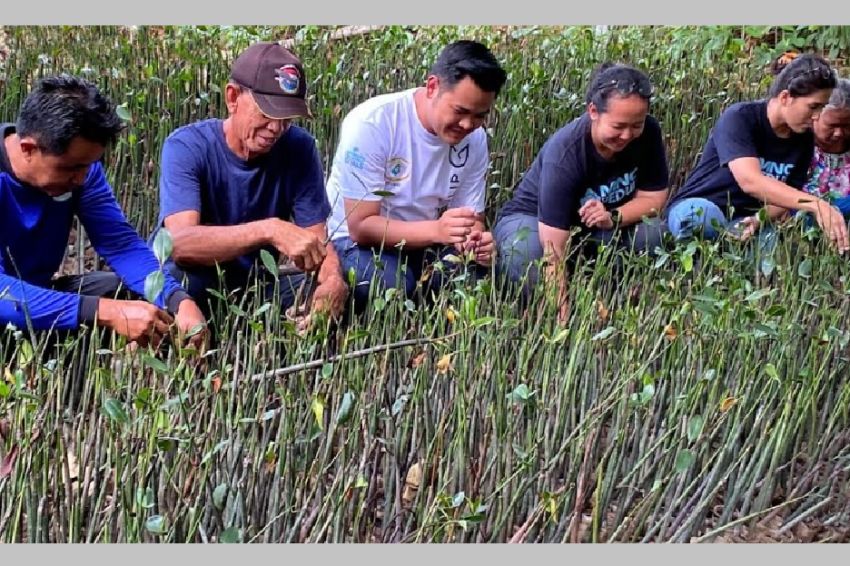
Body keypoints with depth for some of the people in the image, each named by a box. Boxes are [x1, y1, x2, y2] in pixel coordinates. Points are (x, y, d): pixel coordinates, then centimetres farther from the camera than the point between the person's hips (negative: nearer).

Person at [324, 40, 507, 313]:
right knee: (389, 285, -35)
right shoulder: (371, 124, -24)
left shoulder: (475, 139, -8)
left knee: (478, 272, -22)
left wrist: (476, 241, -26)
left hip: (424, 244, 5)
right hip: (356, 242, -5)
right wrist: (437, 230, -39)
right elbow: (361, 227, -24)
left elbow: (472, 220, 0)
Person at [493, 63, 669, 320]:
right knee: (524, 256, -39)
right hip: (533, 219, -4)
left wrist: (613, 218, -31)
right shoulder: (564, 153, -34)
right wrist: (562, 315, -44)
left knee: (653, 232, -25)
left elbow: (653, 197, -9)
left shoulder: (648, 133, -19)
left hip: (597, 222, 5)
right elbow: (554, 252, -38)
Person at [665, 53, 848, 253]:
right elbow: (750, 181, -35)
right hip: (694, 208, -5)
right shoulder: (739, 118, -20)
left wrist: (759, 219, -23)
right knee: (703, 213, -41)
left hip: (743, 221, 5)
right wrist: (817, 205, -44)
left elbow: (786, 196, 2)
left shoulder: (804, 139, 0)